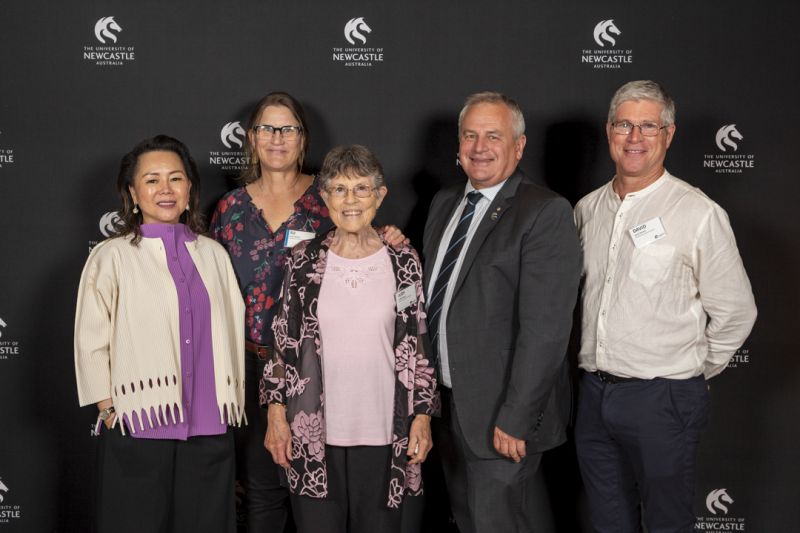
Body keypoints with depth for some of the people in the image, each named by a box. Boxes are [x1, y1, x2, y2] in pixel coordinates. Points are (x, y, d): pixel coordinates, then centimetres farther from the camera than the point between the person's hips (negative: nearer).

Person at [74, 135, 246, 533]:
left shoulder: (213, 254, 10)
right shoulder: (112, 256, -2)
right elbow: (91, 345, -2)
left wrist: (233, 406, 11)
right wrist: (110, 411, -4)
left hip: (210, 431, 4)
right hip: (139, 432, -3)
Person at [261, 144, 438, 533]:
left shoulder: (403, 263, 1)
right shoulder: (304, 261, 1)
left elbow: (417, 347, 4)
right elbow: (283, 344, 5)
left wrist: (422, 416, 0)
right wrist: (276, 413, 0)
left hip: (383, 433, 0)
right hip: (313, 432, 0)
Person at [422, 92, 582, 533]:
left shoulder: (546, 213, -14)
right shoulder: (444, 203, 11)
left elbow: (545, 328, -20)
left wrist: (515, 418, -22)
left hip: (501, 413, -7)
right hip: (445, 400, 7)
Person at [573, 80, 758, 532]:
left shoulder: (698, 213, -11)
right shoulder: (588, 208, 6)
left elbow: (736, 312, -7)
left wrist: (693, 372, 0)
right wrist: (595, 371, 12)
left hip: (663, 400, -5)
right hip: (595, 392, 5)